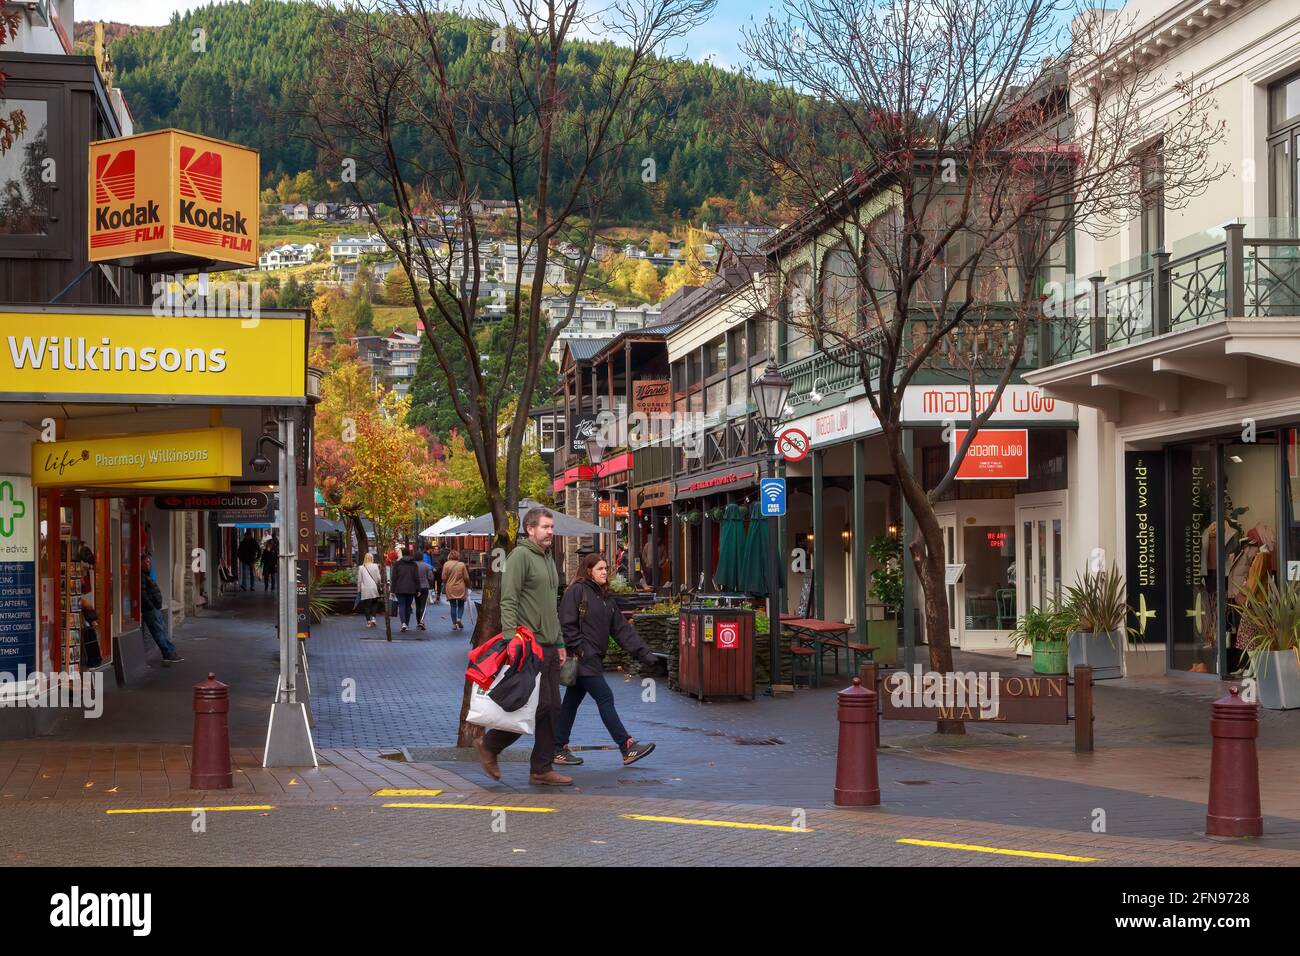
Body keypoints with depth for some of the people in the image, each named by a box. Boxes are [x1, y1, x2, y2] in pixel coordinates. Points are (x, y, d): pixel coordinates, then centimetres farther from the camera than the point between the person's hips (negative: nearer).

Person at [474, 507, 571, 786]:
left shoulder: (548, 560, 20)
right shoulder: (520, 556, -9)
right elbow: (508, 601, -17)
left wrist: (560, 643, 22)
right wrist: (510, 638, -25)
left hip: (549, 647, 9)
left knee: (552, 708, 6)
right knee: (539, 705, -12)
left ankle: (542, 770, 11)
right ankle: (489, 744, 4)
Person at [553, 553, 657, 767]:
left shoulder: (605, 597, 17)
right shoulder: (576, 591, -8)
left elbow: (621, 628, 15)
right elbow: (567, 625, -14)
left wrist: (642, 652, 7)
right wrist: (580, 651, -18)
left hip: (593, 660, 9)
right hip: (582, 660, -9)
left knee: (572, 702, 12)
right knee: (605, 698, -9)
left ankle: (559, 750, 17)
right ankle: (627, 748, -9)